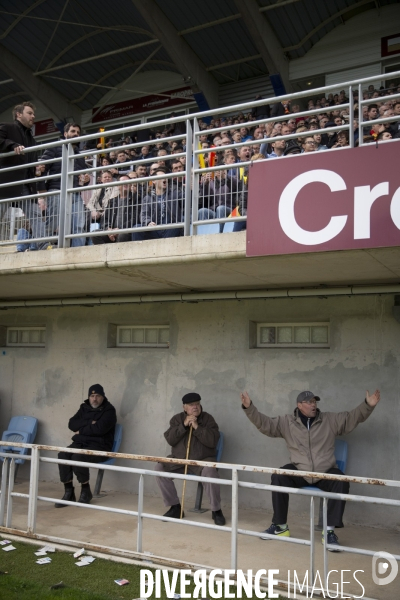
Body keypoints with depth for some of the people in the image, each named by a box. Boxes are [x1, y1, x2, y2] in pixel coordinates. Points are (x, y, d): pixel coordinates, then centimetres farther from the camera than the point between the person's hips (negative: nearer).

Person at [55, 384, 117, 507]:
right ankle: (69, 492, -14)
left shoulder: (109, 410, -2)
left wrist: (81, 431, -6)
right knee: (63, 455, -22)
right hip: (80, 443, 6)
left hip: (99, 447, -6)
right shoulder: (84, 408, 16)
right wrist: (89, 424, -11)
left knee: (78, 457, -31)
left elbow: (99, 429, -18)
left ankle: (86, 491, -9)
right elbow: (72, 424, 4)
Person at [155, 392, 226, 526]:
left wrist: (197, 427, -21)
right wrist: (184, 425, -17)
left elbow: (212, 441, -16)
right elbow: (170, 439, -7)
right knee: (160, 468, -18)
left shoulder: (208, 419, -3)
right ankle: (175, 507, -4)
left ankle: (216, 510, -13)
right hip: (179, 459, 3)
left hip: (202, 460, -3)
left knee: (210, 472, -35)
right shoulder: (177, 419, 5)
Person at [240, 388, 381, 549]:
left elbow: (354, 417, 1)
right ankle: (280, 526, -10)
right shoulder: (287, 422, 2)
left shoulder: (330, 420, 3)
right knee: (278, 478, -26)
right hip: (299, 472, 0)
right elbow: (264, 423, -1)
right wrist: (249, 408, -15)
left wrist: (368, 405, -16)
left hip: (325, 474, 0)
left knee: (342, 482, -30)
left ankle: (329, 530, -19)